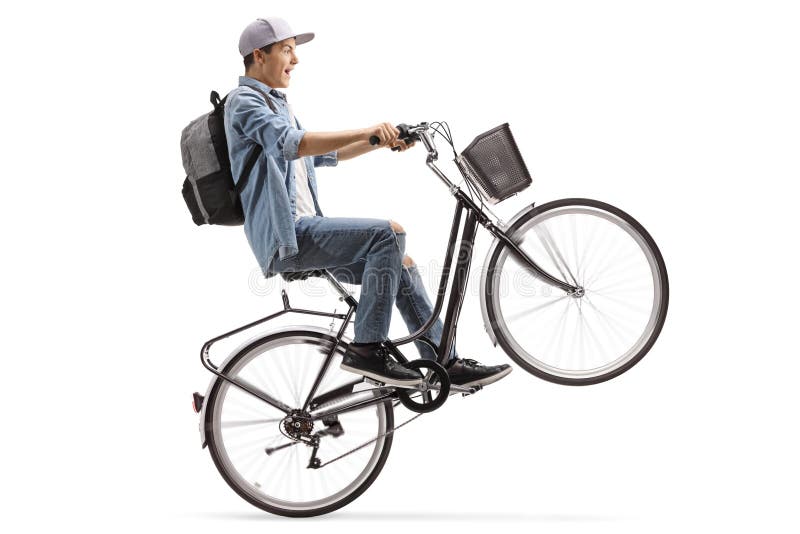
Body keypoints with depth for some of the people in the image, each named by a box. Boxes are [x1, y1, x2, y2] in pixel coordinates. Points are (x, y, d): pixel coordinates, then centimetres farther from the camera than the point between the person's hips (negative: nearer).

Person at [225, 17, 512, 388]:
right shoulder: (244, 100, -7)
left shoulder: (276, 104, 26)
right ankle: (365, 350, -21)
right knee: (389, 233, -23)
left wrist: (380, 141, 15)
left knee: (400, 263, 6)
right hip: (285, 237, -10)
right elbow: (292, 144, -25)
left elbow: (323, 154, 28)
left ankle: (448, 364, 9)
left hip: (303, 229, 10)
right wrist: (365, 131, -33)